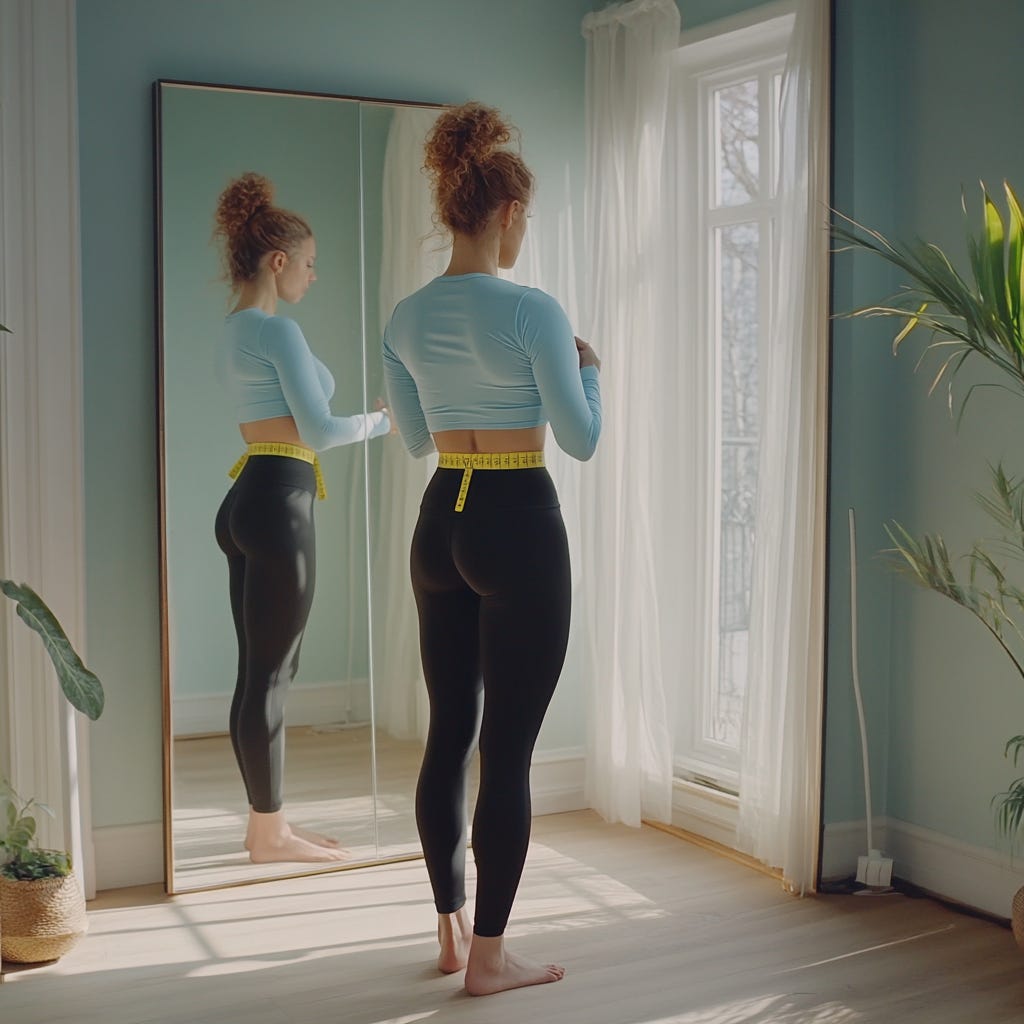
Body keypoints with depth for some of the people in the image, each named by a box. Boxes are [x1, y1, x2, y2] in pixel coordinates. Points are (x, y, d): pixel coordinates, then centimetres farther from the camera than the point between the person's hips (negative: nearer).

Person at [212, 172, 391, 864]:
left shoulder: (233, 332, 18)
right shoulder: (279, 330, -11)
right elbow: (318, 429, -14)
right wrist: (383, 422, 1)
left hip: (246, 499, 10)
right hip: (279, 503, -10)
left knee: (264, 668, 13)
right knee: (270, 672, -4)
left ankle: (267, 821, 21)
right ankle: (270, 833, 5)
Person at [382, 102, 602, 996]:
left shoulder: (407, 317, 5)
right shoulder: (533, 310, -14)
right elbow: (581, 439, -8)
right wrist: (588, 367, 9)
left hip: (440, 524, 7)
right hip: (519, 526, -7)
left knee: (449, 732, 14)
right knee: (507, 748, 1)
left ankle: (451, 929, 26)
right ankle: (488, 954, 10)